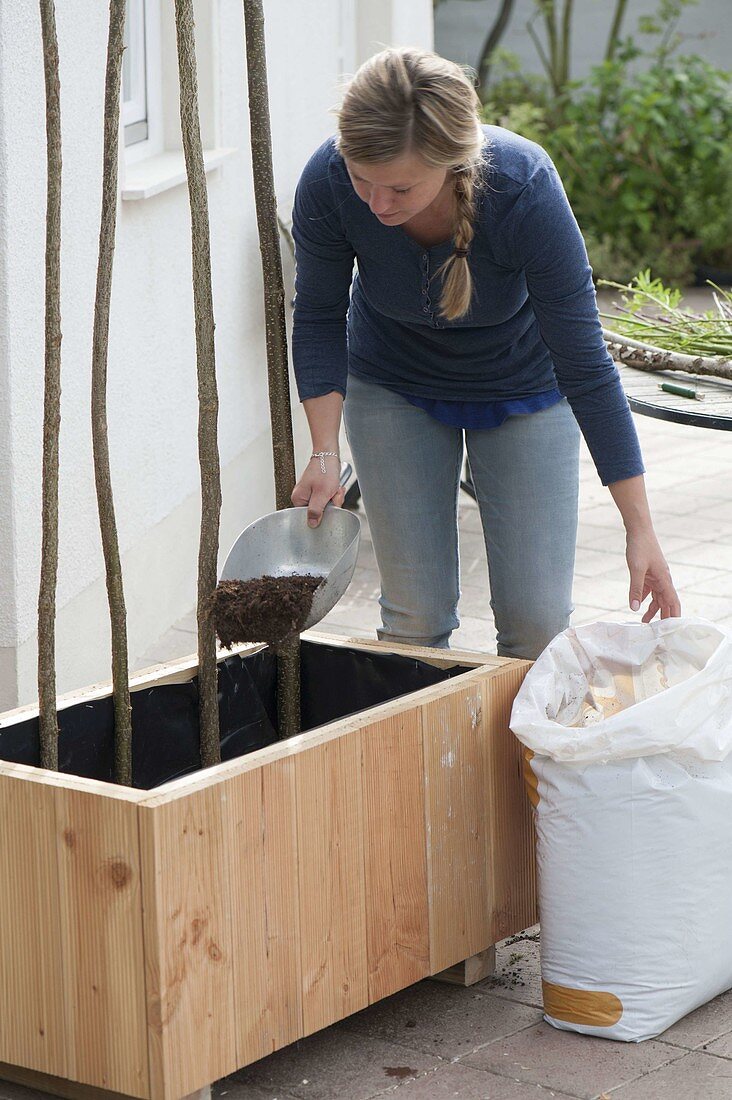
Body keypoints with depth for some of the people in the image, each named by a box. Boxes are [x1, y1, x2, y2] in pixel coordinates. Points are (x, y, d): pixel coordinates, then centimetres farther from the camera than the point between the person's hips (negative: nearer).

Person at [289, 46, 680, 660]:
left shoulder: (525, 188, -36)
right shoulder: (328, 183, -30)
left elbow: (584, 363, -27)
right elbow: (319, 318, -10)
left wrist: (640, 529, -24)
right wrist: (325, 453, -21)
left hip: (522, 387, -1)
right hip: (393, 389, 1)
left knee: (538, 619, -6)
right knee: (417, 613, -4)